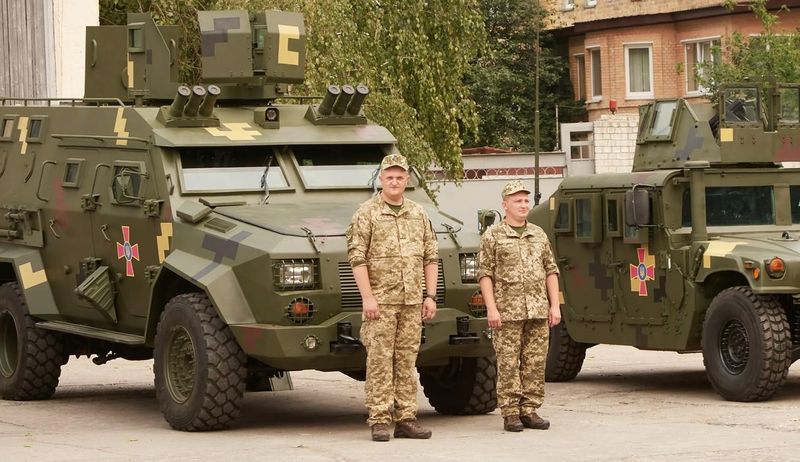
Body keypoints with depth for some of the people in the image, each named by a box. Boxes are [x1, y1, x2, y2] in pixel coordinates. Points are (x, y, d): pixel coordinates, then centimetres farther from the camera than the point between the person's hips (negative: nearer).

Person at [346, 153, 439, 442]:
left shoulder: (419, 214, 12)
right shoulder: (367, 213, -2)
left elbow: (431, 257, 14)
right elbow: (357, 258, -8)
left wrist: (430, 296, 5)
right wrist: (367, 297, -15)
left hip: (412, 300, 4)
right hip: (381, 300, -4)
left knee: (407, 361, 6)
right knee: (379, 361, -4)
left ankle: (405, 420, 10)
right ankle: (379, 422, -2)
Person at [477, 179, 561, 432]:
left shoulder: (539, 235, 15)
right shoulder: (492, 236, 2)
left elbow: (551, 271, 15)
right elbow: (485, 274, -3)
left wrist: (555, 305, 7)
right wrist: (491, 308, -11)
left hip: (539, 311, 4)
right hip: (507, 312, -4)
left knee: (535, 363, 4)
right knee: (508, 364, -3)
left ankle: (530, 411, 10)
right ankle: (510, 413, 1)